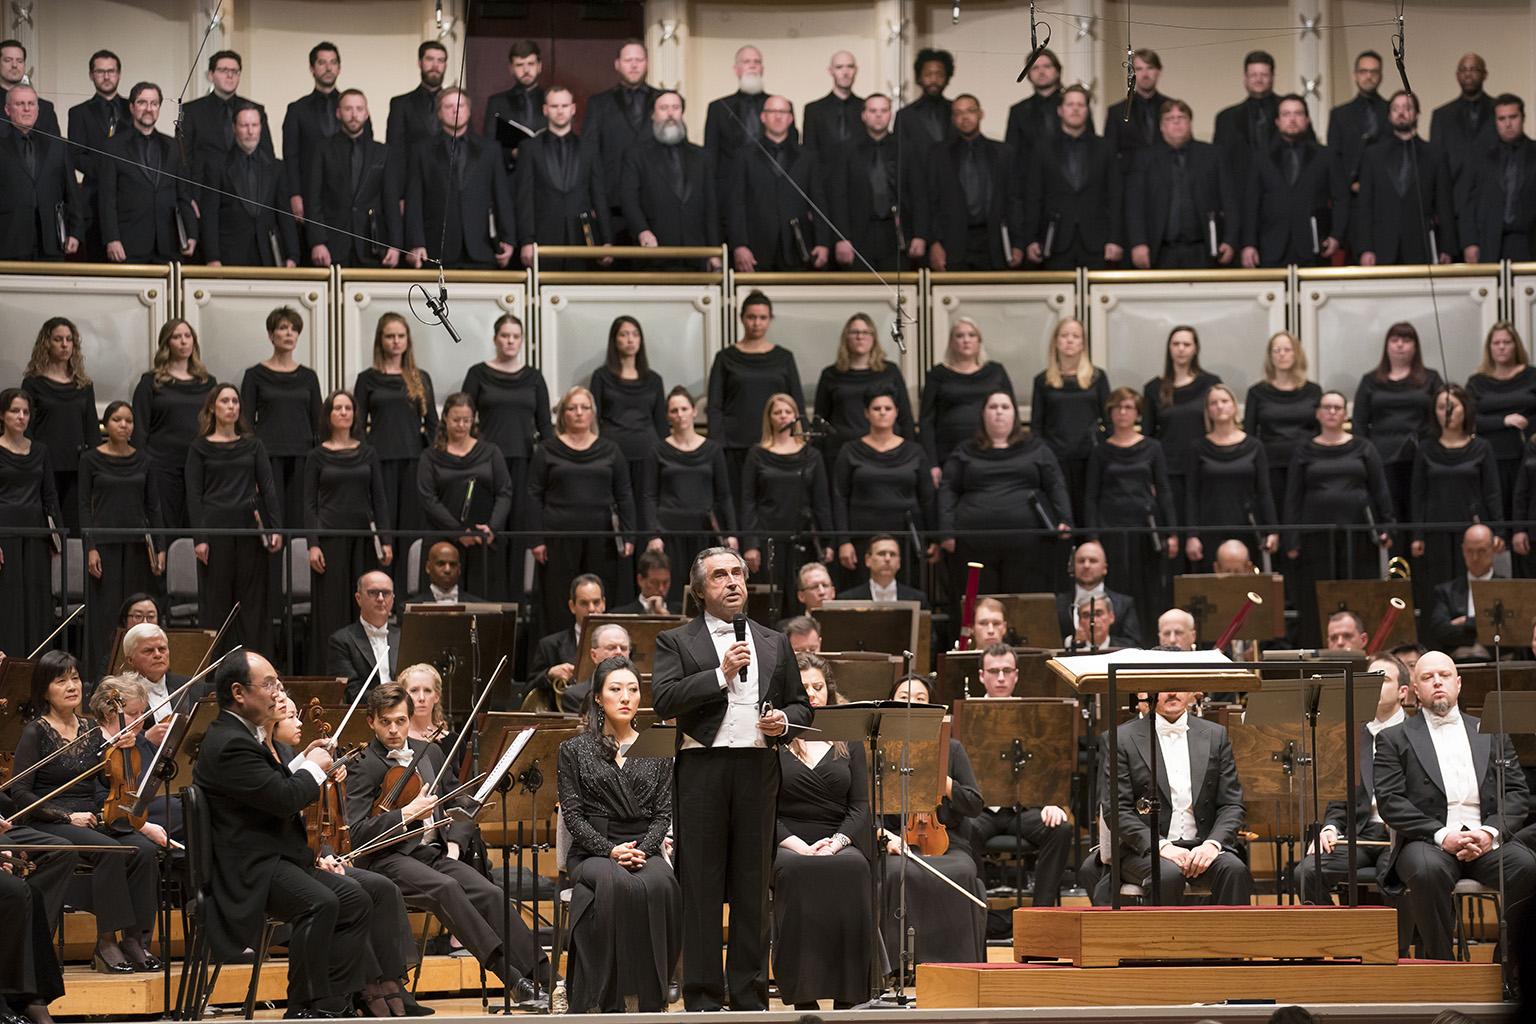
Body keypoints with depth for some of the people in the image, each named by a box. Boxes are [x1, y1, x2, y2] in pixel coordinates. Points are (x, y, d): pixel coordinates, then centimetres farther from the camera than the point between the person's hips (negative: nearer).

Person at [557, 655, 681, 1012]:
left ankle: (649, 996, -29)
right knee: (616, 885, -38)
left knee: (661, 885, -35)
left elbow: (664, 812, 9)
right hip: (592, 852, -2)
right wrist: (610, 850, -15)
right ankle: (609, 1000, -34)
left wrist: (643, 849, -12)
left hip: (645, 848, 2)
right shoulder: (575, 749, 8)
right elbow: (573, 816, 1)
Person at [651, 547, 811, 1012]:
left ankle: (749, 992, 10)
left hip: (758, 768, 3)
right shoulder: (676, 642, 6)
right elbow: (664, 700, -9)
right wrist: (721, 674, -16)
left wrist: (784, 721, -4)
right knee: (701, 886, -2)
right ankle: (703, 996, 2)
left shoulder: (775, 643, 18)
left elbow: (801, 705, 19)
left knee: (753, 884, 4)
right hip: (702, 768, -3)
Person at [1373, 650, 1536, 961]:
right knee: (1428, 870, -38)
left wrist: (1490, 832, -8)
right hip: (1427, 842, -2)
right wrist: (1441, 836, -14)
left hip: (1487, 841, 2)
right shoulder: (1394, 739, 12)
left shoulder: (1491, 734, 21)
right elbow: (1390, 802, 0)